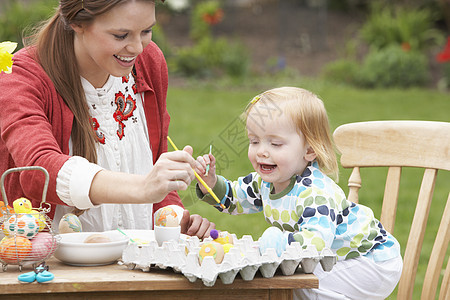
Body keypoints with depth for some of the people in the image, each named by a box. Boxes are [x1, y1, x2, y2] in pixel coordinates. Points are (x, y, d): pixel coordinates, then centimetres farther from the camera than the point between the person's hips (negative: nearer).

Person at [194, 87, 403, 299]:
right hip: (330, 261, 9)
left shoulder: (316, 192, -33)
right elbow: (231, 198, 13)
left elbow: (316, 241, -48)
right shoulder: (266, 181, -5)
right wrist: (210, 182, -7)